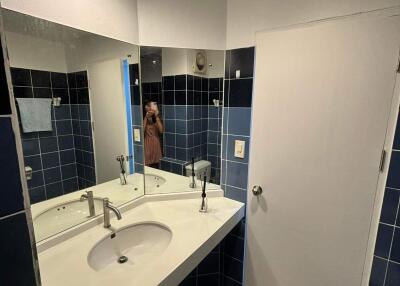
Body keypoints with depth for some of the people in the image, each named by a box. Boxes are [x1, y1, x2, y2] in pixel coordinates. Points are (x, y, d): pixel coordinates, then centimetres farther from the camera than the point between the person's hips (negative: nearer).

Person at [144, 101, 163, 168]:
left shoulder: (157, 119, 7)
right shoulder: (144, 118, -2)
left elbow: (161, 131, -10)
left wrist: (157, 117, -13)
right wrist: (146, 117, -17)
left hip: (156, 146, 3)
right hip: (147, 146, -3)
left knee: (156, 168, 10)